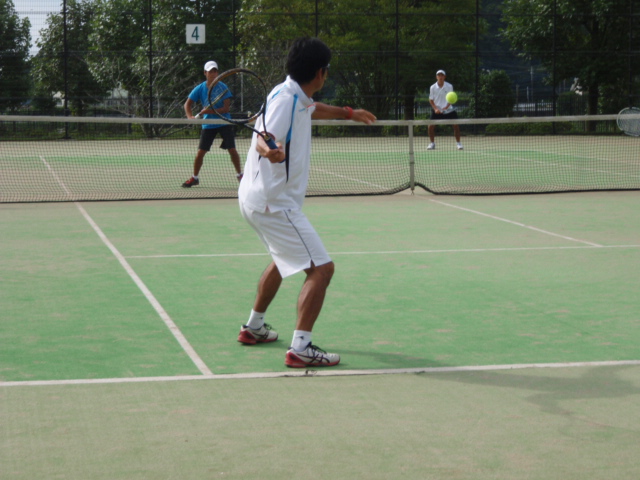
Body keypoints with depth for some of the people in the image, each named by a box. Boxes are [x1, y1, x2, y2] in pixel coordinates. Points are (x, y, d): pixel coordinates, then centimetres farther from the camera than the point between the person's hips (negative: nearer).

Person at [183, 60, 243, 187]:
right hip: (208, 124, 2)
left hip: (224, 123, -2)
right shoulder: (200, 89, -5)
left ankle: (239, 175, 9)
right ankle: (194, 178, 16)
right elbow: (188, 104, -4)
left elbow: (226, 108, -14)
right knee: (200, 152, -1)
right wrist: (190, 116, -23)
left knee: (232, 150, -9)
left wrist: (211, 111, -28)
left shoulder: (222, 87, -10)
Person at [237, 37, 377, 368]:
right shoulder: (284, 99, -20)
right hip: (274, 203, -11)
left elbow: (314, 109, 33)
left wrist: (349, 113, 46)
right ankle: (300, 348, -18)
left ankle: (254, 327, 42)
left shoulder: (297, 98, 9)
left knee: (283, 260, 32)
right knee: (321, 268, -13)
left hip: (259, 199, 11)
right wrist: (269, 150, -55)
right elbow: (264, 139, -33)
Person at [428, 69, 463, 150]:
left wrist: (447, 106, -25)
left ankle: (458, 143, 6)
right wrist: (435, 108, -15)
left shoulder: (449, 86, -7)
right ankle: (432, 143, 9)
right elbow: (431, 100, 1)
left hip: (448, 110, -1)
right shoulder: (433, 87, -5)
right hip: (437, 110, 1)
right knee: (431, 126, -9)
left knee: (455, 125, -9)